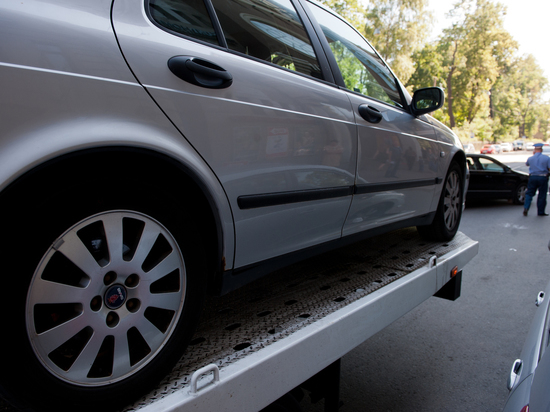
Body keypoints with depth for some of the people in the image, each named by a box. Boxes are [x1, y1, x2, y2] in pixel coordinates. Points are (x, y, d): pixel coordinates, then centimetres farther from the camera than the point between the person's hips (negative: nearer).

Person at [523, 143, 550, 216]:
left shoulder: (530, 158, 1)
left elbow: (527, 163, 24)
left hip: (532, 177, 1)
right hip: (543, 178, -1)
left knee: (529, 193, 11)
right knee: (542, 195, 6)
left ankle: (526, 207, -6)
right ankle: (541, 212, 12)